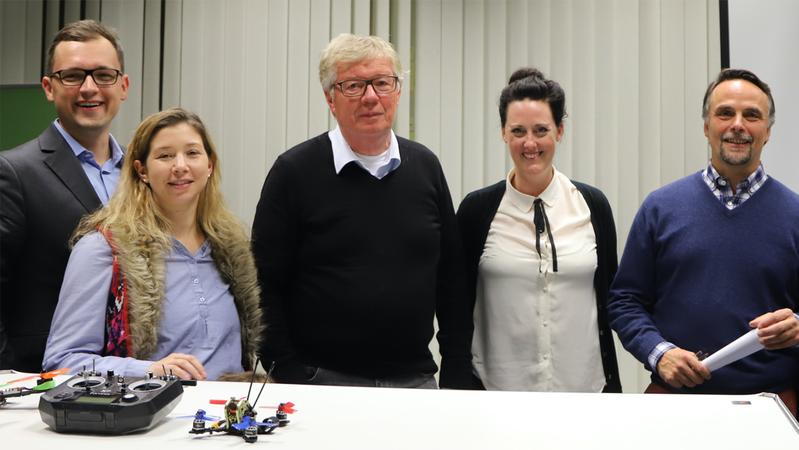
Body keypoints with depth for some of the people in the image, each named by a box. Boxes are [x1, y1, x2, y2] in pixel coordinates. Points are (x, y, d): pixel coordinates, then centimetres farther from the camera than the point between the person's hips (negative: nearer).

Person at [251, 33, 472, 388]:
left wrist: (457, 374, 5)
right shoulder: (294, 171, -5)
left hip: (416, 379, 4)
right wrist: (289, 377, -10)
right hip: (322, 380, -3)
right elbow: (267, 287, -5)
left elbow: (450, 279, 9)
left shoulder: (425, 166, 6)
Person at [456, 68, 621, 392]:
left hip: (584, 384, 2)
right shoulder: (477, 209, -3)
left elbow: (609, 296, 6)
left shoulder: (593, 205, 1)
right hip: (498, 386, -1)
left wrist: (612, 385, 3)